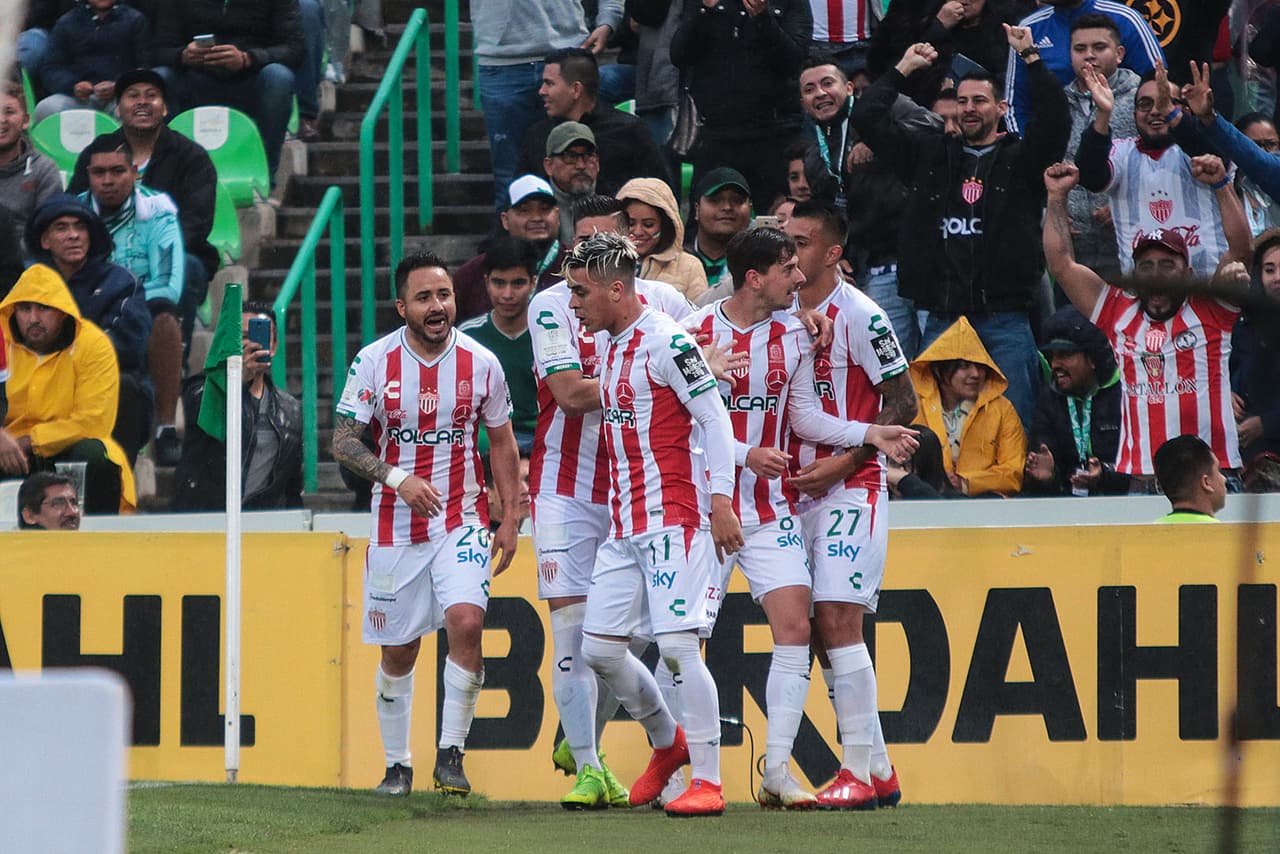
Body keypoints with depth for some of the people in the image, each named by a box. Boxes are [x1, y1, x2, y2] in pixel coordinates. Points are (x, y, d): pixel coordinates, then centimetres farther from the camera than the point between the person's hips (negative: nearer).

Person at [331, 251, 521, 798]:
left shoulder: (480, 363, -2)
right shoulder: (374, 362, -6)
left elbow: (501, 442, 9)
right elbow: (343, 441, -5)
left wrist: (510, 519, 4)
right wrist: (396, 477, -22)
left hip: (463, 518, 0)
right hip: (395, 524, 0)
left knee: (466, 621, -21)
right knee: (398, 650, 6)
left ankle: (451, 753, -10)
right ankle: (397, 764, 22)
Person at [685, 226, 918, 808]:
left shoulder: (793, 334, 5)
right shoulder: (695, 333, -9)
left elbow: (806, 419, 10)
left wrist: (868, 433, -3)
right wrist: (745, 454, -19)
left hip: (771, 510, 4)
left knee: (795, 627, -6)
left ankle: (776, 772, -1)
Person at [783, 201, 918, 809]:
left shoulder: (859, 315, -10)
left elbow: (903, 403, -9)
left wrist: (842, 462, -14)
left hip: (851, 488, -8)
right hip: (798, 491, 8)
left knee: (837, 619, -15)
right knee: (818, 629, 6)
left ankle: (859, 770, -11)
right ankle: (879, 771, 14)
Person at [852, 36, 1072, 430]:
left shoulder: (1020, 158, 7)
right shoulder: (931, 155, 15)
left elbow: (1054, 118, -11)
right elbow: (867, 117, 13)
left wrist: (1031, 56, -10)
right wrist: (902, 69, 15)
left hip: (1005, 319, -3)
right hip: (942, 318, 3)